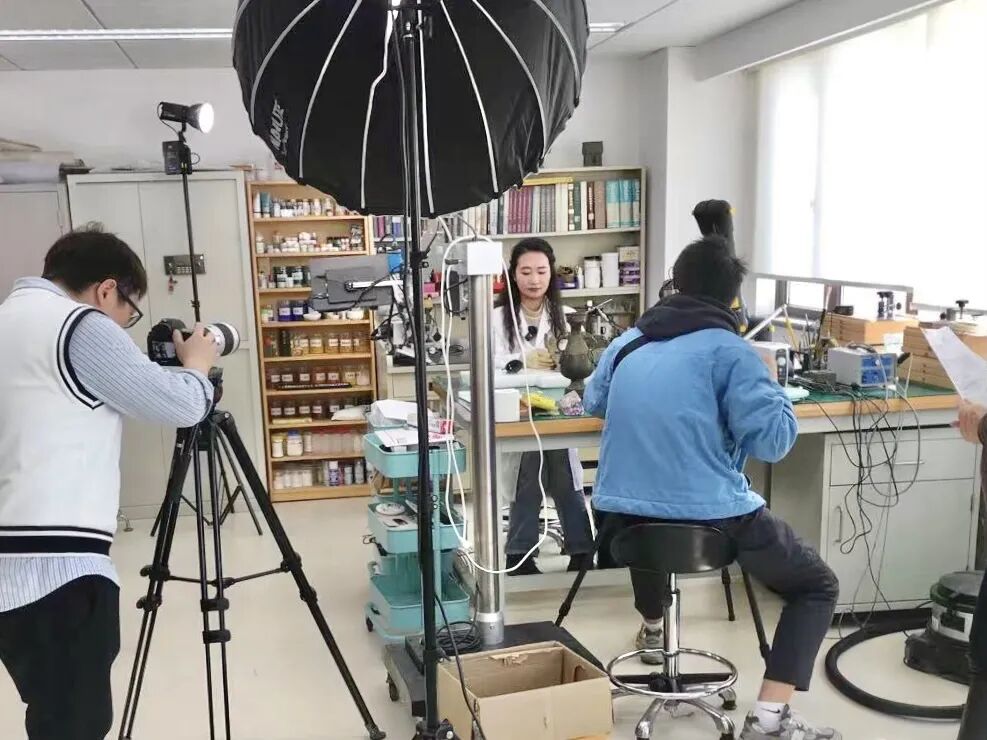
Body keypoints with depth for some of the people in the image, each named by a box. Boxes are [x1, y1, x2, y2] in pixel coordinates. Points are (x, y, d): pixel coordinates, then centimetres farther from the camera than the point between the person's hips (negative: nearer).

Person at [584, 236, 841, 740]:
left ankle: (653, 630, 57)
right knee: (818, 587, 14)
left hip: (623, 516, 6)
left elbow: (593, 403, 26)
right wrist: (772, 392, 6)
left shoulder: (628, 342, 9)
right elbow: (772, 439, -13)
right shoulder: (727, 349, -7)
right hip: (710, 516, -5)